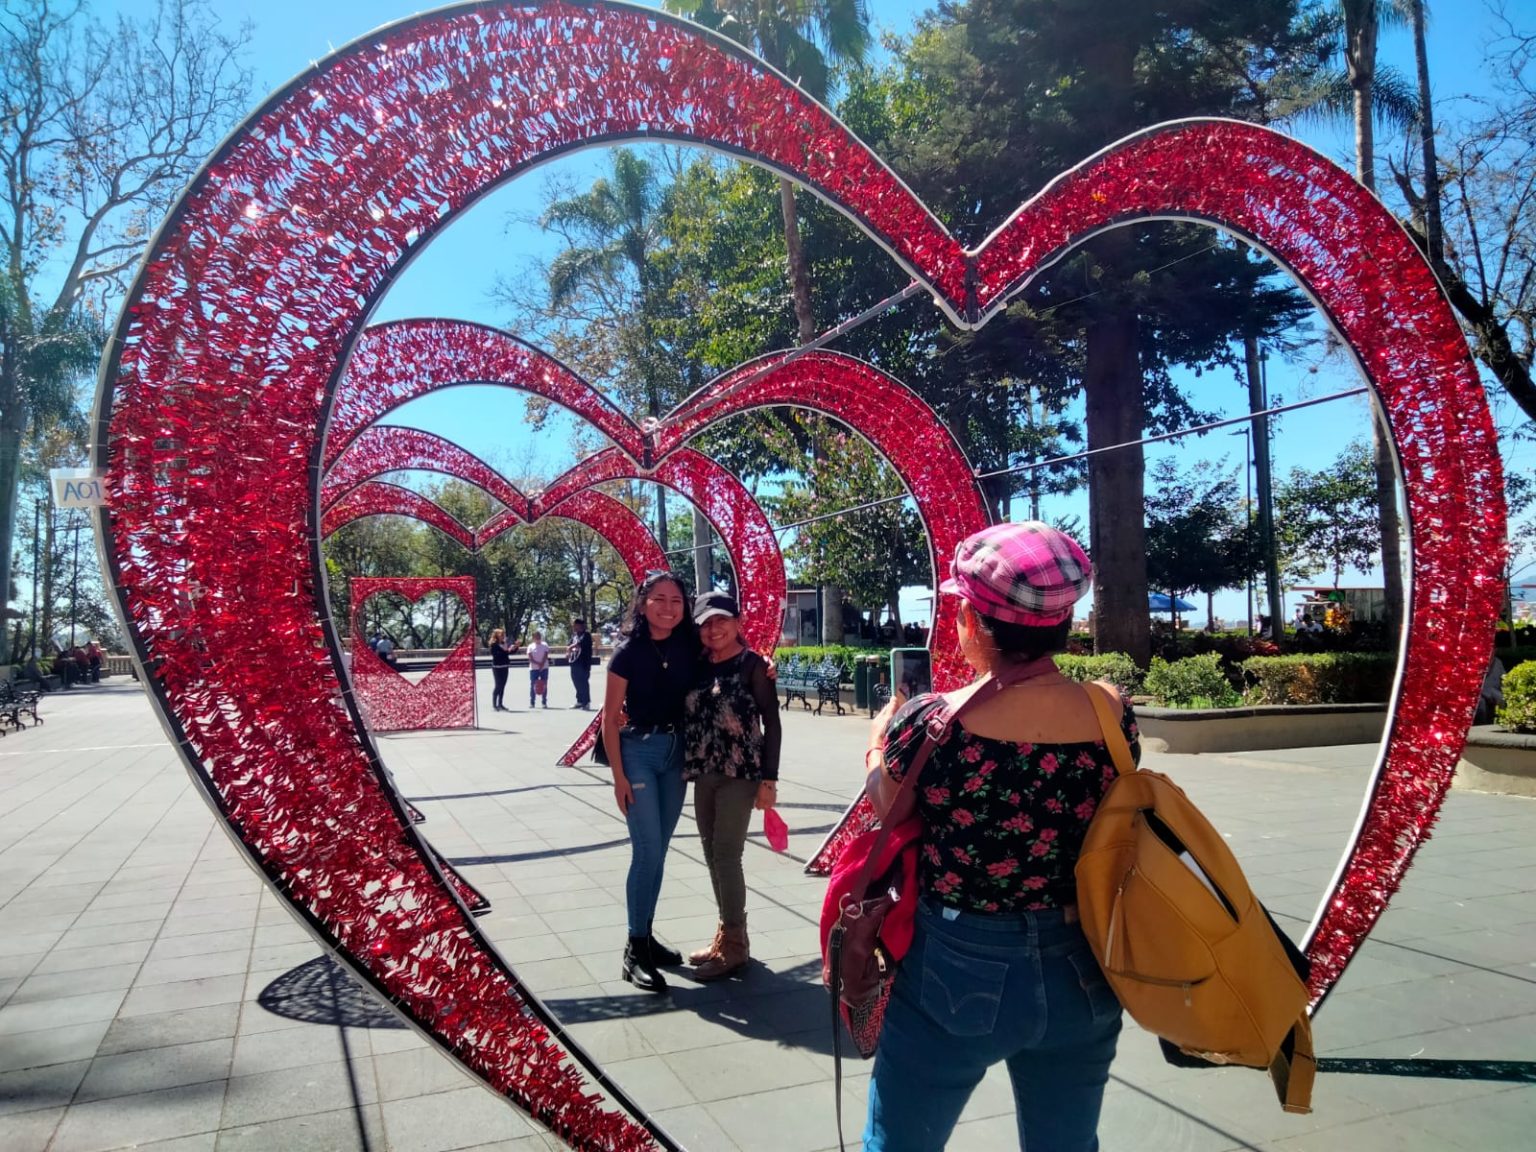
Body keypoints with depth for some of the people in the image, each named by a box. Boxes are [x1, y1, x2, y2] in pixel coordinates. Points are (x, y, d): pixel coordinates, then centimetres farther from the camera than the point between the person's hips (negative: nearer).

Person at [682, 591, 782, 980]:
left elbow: (771, 723, -7)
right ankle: (727, 934, 27)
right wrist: (691, 767, -2)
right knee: (712, 856, 12)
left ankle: (734, 946, 9)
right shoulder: (699, 666, 9)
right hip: (703, 774, 6)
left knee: (726, 856, -4)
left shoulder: (752, 664, -7)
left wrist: (768, 779, -10)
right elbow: (688, 716, 11)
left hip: (740, 773, -6)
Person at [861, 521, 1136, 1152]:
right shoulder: (1114, 714, -10)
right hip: (1078, 977, 4)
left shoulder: (929, 724, -22)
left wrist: (884, 731, 13)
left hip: (957, 976, -3)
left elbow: (882, 813, -5)